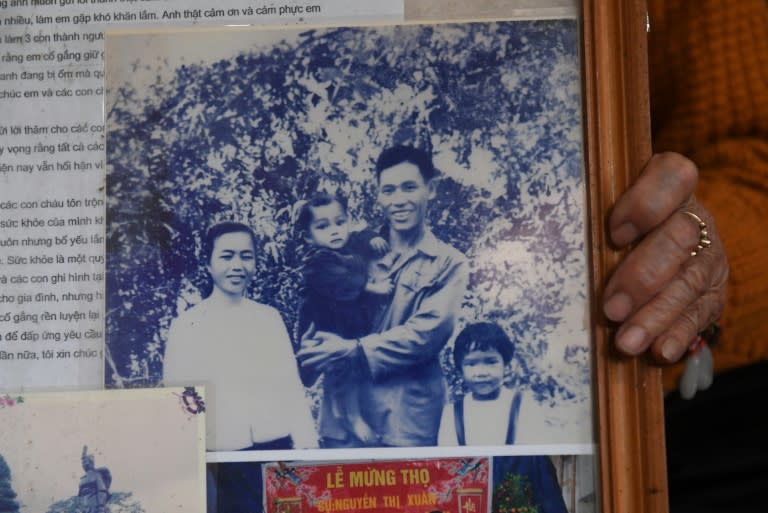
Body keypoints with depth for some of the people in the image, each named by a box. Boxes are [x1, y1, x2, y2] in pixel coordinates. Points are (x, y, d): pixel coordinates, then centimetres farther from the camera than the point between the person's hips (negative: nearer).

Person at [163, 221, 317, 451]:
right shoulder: (186, 324, 1)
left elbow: (291, 388, 6)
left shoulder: (270, 317, 7)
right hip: (217, 452, -2)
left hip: (276, 447, 2)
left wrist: (306, 445, -2)